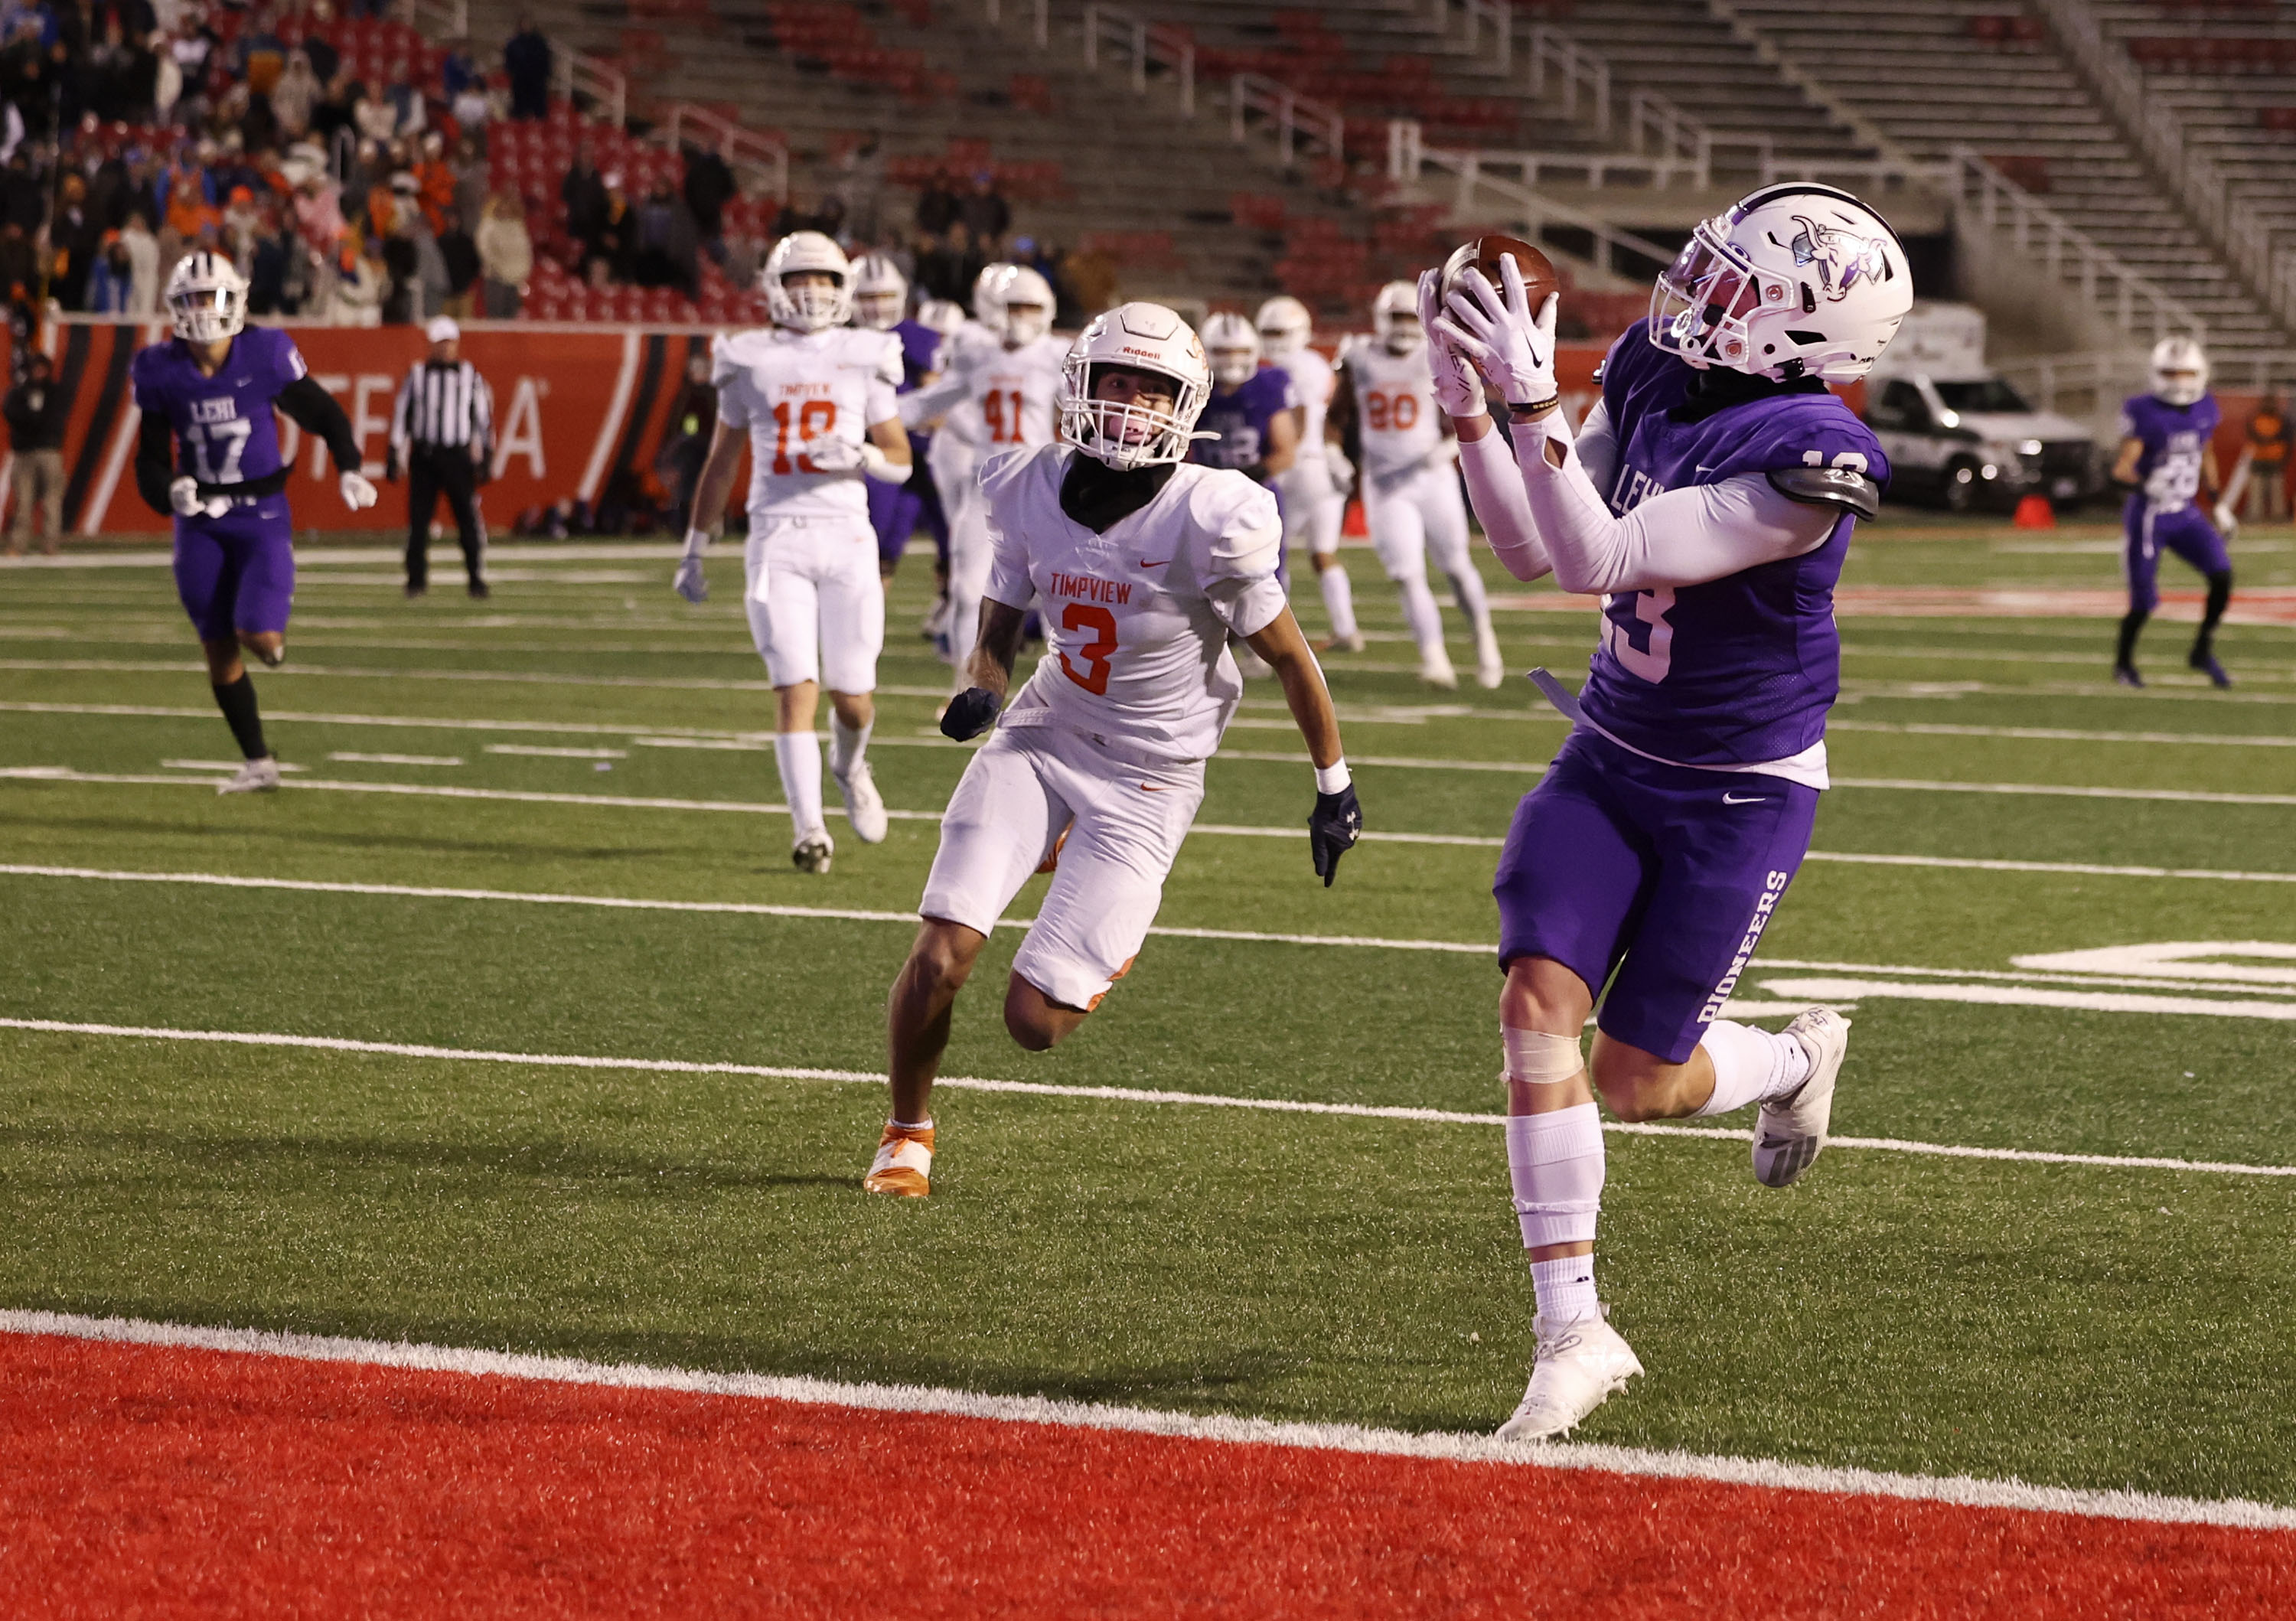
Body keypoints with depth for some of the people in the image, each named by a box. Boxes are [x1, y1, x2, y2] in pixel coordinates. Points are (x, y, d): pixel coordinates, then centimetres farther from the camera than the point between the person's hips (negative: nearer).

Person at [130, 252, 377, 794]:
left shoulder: (266, 355, -10)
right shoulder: (161, 372, -4)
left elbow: (322, 413, 3)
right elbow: (151, 459, 2)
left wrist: (348, 468, -8)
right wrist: (170, 491, -18)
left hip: (261, 515, -3)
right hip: (201, 522, 3)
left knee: (258, 636, -18)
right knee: (219, 652, 6)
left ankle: (274, 641, 21)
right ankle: (258, 763, 20)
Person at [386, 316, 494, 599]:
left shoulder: (470, 376, 7)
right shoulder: (417, 375, 7)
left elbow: (482, 418, 9)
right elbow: (401, 415, 9)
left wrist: (485, 458, 4)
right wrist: (394, 457, 5)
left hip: (458, 456, -1)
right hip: (424, 456, 1)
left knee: (469, 518, -7)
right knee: (418, 518, 0)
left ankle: (477, 579, 0)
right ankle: (417, 578, 10)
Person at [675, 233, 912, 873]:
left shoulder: (864, 359, 8)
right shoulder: (749, 363, 8)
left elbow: (901, 463, 10)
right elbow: (721, 463, 18)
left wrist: (858, 454, -12)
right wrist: (695, 549, 19)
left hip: (846, 536, 1)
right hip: (777, 540, -1)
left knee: (852, 696, 3)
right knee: (796, 688, -13)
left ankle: (850, 766, 38)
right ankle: (809, 829, -12)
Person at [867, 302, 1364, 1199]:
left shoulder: (1208, 521, -20)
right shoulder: (1030, 490, -7)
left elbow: (1289, 657, -7)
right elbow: (999, 624, 8)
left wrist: (1335, 788, 1)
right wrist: (981, 689, -15)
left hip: (1145, 778, -3)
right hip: (1043, 734, 4)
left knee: (1035, 1019, -7)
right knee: (941, 955, -12)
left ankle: (1115, 921, 28)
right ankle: (908, 1130, 16)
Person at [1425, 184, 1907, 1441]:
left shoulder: (1803, 466, -27)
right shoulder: (1652, 373, -4)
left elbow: (1601, 559, -32)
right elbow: (1532, 549, 2)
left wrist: (1533, 404, -38)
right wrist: (1467, 407, -10)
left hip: (1740, 794, -6)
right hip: (1611, 759, 6)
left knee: (1635, 1080, 1)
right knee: (1539, 1005, -11)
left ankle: (1796, 1059, 37)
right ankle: (1572, 1333, -3)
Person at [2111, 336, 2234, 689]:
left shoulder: (2204, 409, 1)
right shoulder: (2145, 413, -15)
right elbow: (2122, 467, -21)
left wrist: (2219, 503, 20)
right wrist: (2142, 484, -41)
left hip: (2185, 515, 5)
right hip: (2147, 516, -5)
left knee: (2222, 576, -14)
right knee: (2144, 602, -3)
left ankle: (2202, 652, 5)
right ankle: (2123, 663, 25)